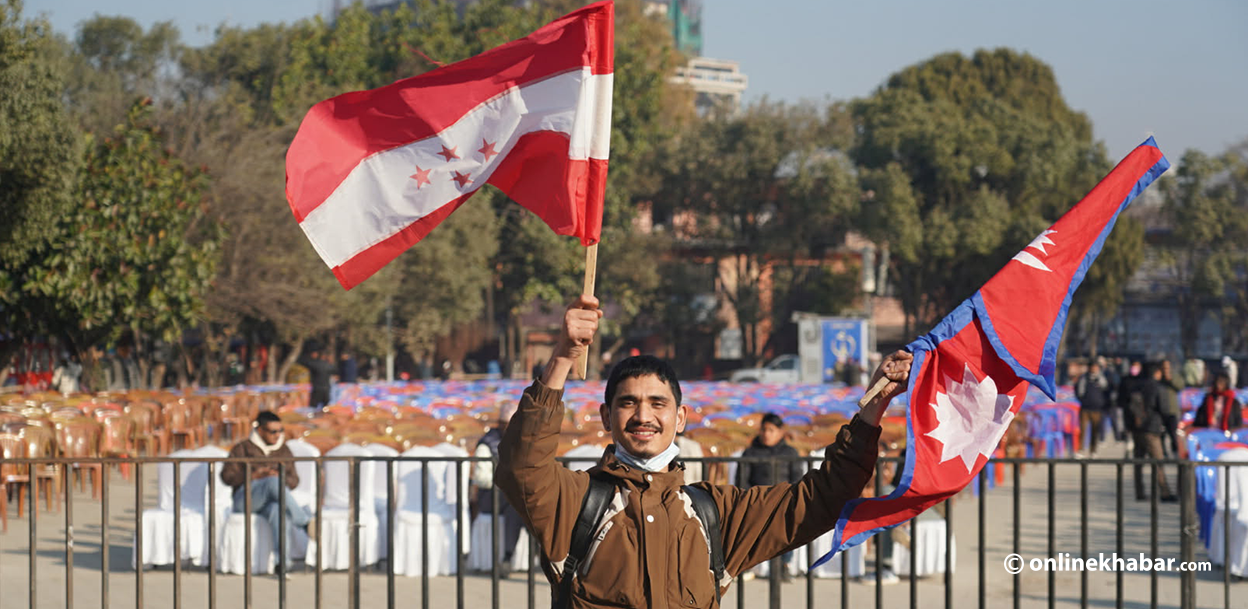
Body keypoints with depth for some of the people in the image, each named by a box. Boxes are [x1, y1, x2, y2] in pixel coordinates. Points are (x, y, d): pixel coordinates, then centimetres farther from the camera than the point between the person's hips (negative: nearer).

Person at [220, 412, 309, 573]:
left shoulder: (283, 450, 18)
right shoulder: (243, 449, 9)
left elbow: (294, 480, 14)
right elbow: (227, 476, 1)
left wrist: (281, 478, -10)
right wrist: (253, 476, -14)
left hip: (271, 501, 2)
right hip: (245, 499, -2)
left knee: (278, 509, -41)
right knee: (273, 482, -38)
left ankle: (283, 561, -56)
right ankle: (305, 523, -34)